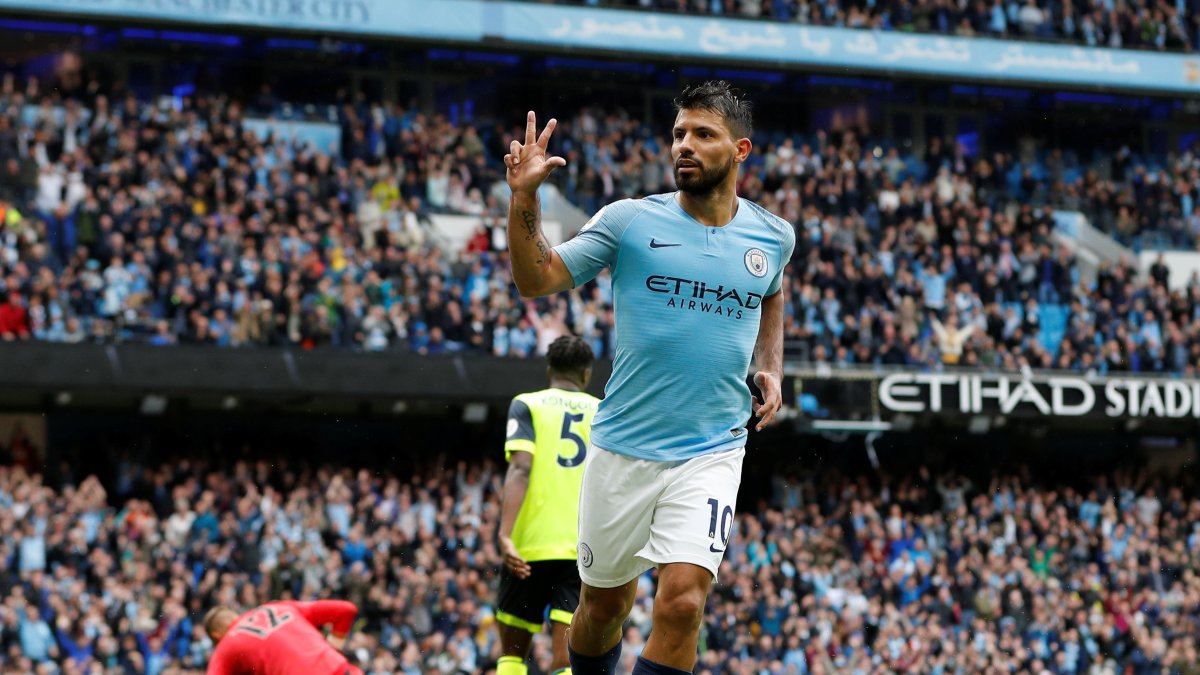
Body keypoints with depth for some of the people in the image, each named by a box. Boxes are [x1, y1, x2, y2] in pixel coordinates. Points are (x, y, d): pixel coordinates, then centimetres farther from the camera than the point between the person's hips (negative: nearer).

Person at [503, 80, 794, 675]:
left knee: (683, 600, -19)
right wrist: (524, 200, -20)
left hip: (711, 453, 0)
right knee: (605, 603, 11)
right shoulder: (630, 220, -3)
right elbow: (538, 279, -5)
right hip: (623, 447, 0)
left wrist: (771, 368, 13)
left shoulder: (773, 236, 5)